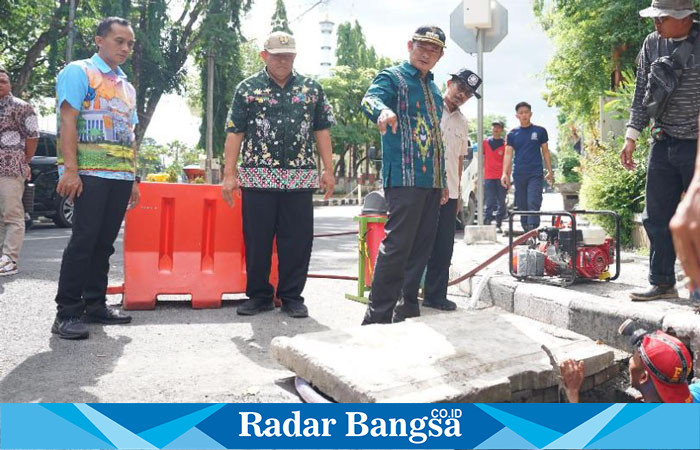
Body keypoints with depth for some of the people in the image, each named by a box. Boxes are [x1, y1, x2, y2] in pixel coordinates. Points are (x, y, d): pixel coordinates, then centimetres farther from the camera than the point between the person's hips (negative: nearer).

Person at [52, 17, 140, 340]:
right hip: (90, 173, -7)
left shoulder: (127, 87, 22)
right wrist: (70, 169, -18)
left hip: (121, 176, 7)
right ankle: (67, 313, -2)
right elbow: (67, 122, -8)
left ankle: (95, 304, 17)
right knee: (83, 241, -9)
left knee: (104, 243, 9)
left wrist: (133, 178, 17)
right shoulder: (78, 72, 1)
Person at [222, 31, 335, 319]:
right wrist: (229, 174, -3)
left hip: (300, 179, 1)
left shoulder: (311, 89, 12)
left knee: (298, 240, 2)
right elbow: (234, 132, 4)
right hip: (257, 177, -1)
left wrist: (328, 169, 5)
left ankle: (292, 297, 15)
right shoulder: (247, 88, 7)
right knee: (256, 240, 4)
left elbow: (321, 131, 12)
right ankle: (259, 295, 18)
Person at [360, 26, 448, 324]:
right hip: (404, 178, -8)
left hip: (431, 181, 8)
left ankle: (409, 308, 20)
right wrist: (382, 110, -48)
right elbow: (371, 99, -23)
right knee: (397, 245, -12)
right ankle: (377, 316, -4)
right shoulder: (392, 77, 0)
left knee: (421, 247, 10)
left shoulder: (433, 89, 22)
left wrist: (443, 181, 22)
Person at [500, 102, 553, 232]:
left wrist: (550, 171, 4)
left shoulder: (540, 131, 6)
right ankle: (525, 231, 17)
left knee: (533, 204, -13)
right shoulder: (512, 134, 9)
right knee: (521, 205, 7)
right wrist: (505, 173, -8)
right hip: (518, 175, 2)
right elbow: (508, 154, 4)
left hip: (535, 174, -2)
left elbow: (545, 152, 10)